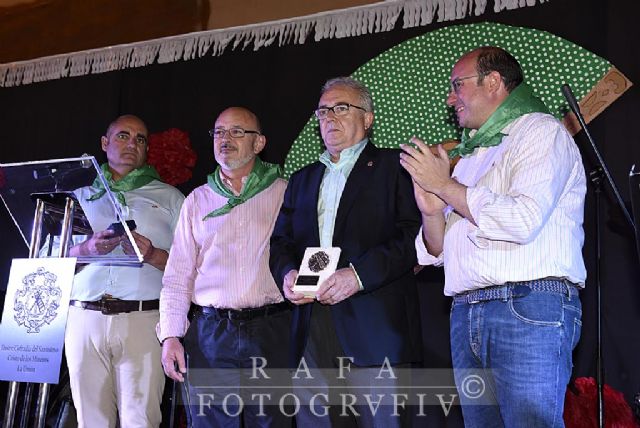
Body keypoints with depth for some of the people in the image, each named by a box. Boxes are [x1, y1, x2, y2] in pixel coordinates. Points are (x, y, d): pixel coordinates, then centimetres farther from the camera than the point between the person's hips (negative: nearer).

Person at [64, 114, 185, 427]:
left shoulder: (169, 197, 15)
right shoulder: (81, 193, 20)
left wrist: (153, 255, -12)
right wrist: (88, 248, -6)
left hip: (143, 318, -2)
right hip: (85, 317, 2)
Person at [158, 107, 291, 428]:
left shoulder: (284, 193, 7)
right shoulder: (198, 200, 13)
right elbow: (178, 275, 10)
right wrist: (170, 335, 2)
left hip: (271, 332, -1)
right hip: (210, 333, 2)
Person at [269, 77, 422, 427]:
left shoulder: (394, 166, 6)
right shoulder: (303, 179, 25)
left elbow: (415, 233, -7)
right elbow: (281, 243, 21)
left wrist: (359, 274, -17)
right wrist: (287, 274, -1)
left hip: (374, 328, -4)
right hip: (312, 330, 5)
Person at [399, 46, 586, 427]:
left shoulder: (540, 131, 2)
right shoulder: (469, 156, 24)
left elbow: (523, 220, -16)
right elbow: (439, 253, 22)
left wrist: (444, 185, -6)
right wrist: (432, 210, 1)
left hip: (528, 308, -7)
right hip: (466, 315, 7)